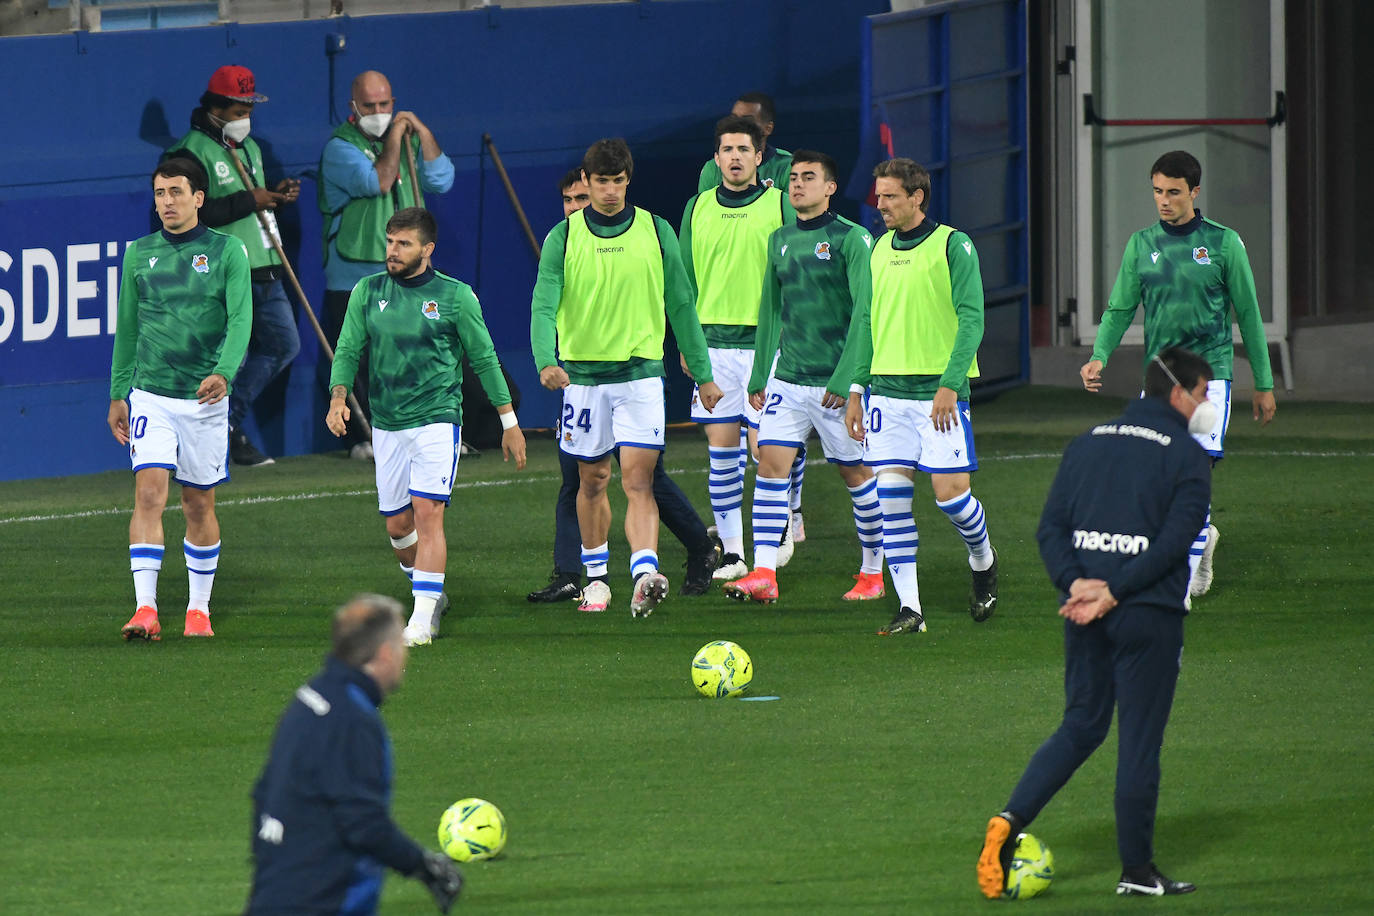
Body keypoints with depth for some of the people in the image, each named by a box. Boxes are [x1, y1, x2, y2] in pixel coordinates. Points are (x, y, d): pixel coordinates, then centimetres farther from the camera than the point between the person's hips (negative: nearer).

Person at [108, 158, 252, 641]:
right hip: (150, 396, 1)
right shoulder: (140, 254, 7)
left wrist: (223, 372, -26)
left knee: (199, 504, 8)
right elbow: (126, 329, 15)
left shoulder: (228, 252, -1)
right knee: (149, 492, -14)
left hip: (204, 398, -1)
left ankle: (199, 609, 21)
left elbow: (240, 320, -9)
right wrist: (117, 395, 14)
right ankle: (145, 609, -20)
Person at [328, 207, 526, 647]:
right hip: (386, 425, 4)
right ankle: (432, 596, 32)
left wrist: (510, 422, 7)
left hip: (437, 421, -4)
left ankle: (422, 618, -16)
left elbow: (484, 359, 5)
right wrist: (338, 398, -15)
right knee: (397, 526, 9)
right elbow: (348, 350, 4)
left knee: (427, 513, -15)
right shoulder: (367, 293, 6)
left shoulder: (455, 296, -2)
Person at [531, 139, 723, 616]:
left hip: (640, 372, -1)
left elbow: (680, 304, 10)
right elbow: (543, 306, -7)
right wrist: (546, 361, -26)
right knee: (592, 480, 11)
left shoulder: (656, 232, 3)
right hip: (583, 373, 1)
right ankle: (595, 577, 28)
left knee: (638, 479, -14)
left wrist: (702, 373, 11)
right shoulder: (563, 237, 1)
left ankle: (645, 575, -28)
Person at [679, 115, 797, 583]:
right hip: (713, 344, 3)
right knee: (722, 447, 1)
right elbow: (685, 279, 14)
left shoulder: (780, 206, 1)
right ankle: (731, 549, 6)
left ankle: (779, 527, 18)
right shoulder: (698, 208, 9)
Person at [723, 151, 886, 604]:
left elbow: (866, 313, -11)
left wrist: (846, 378, -17)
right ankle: (763, 574, -11)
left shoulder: (851, 239, -8)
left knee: (856, 472, 4)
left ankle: (873, 571, 20)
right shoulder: (780, 240, 11)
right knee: (771, 461, -7)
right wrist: (759, 376, 17)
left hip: (837, 383, -5)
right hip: (788, 377, 5)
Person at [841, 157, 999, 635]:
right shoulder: (878, 250, 12)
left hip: (939, 393, -5)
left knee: (950, 491, -7)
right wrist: (856, 388, 11)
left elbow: (971, 318, -9)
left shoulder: (953, 246, -5)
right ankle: (909, 608, 0)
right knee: (891, 496, -3)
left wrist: (950, 383, -18)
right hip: (888, 393, 5)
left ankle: (983, 559, 25)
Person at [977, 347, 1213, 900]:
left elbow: (1050, 527, 6)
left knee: (1081, 726, 15)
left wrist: (1073, 585, -5)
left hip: (1085, 612, 5)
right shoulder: (1186, 456, -4)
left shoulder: (1088, 443, 12)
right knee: (1139, 739, 3)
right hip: (1149, 615, -5)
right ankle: (1137, 870, 8)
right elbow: (1174, 540, -15)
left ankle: (1011, 821, -5)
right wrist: (1112, 592, -16)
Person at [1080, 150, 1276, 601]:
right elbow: (1120, 309, 9)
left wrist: (1264, 383, 7)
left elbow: (1248, 314, 5)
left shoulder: (1224, 243, 0)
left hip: (1209, 377, -4)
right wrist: (1099, 357, -10)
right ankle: (1203, 537, 35)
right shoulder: (1142, 244, 8)